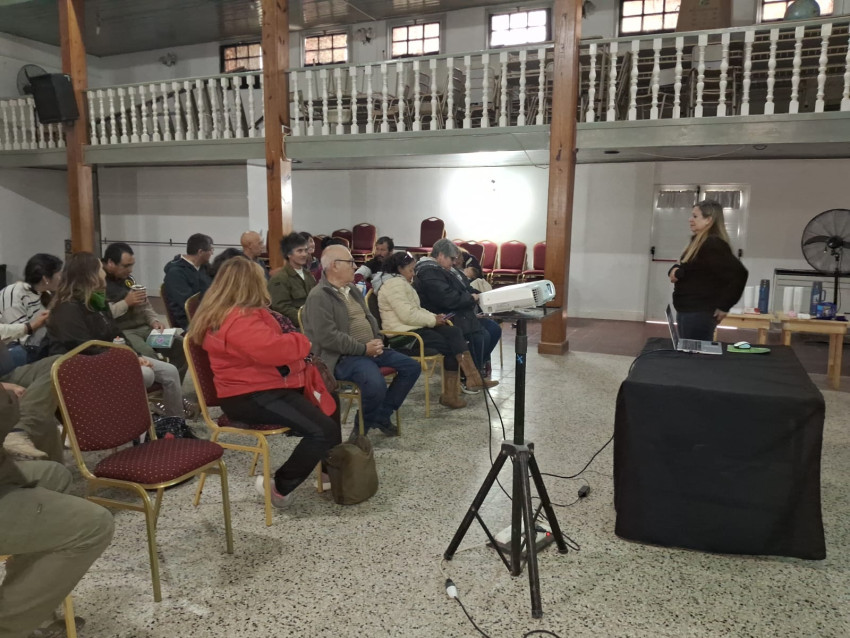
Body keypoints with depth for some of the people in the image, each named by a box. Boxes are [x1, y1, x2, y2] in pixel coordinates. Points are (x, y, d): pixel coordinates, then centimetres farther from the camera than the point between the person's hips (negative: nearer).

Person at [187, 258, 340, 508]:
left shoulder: (232, 314, 13)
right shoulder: (239, 321, -23)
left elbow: (268, 346, 25)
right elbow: (273, 349, -34)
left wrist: (295, 342, 6)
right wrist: (303, 341, -14)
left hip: (261, 388, 12)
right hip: (249, 398, -12)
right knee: (324, 431, -23)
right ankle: (280, 488, -5)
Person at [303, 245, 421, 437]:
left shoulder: (352, 289, 16)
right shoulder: (318, 297, -13)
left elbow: (369, 318, 21)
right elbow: (328, 337, -22)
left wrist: (377, 341, 0)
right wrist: (364, 348, -19)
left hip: (370, 349, 9)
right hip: (343, 357, -9)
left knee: (412, 367, 2)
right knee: (376, 384, -34)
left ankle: (381, 415, 11)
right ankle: (363, 425, -3)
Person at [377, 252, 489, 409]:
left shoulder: (402, 283, 22)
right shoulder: (395, 285, -14)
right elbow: (408, 316, -23)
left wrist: (434, 316, 5)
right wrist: (433, 320, -12)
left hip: (415, 328, 10)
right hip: (404, 334, -10)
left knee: (454, 332, -11)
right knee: (451, 345, -16)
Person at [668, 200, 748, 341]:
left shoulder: (713, 244, -17)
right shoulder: (697, 242, 14)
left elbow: (738, 273, -25)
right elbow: (688, 270, 18)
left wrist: (724, 306, -19)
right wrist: (675, 271, -6)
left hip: (699, 314, -10)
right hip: (686, 311, 10)